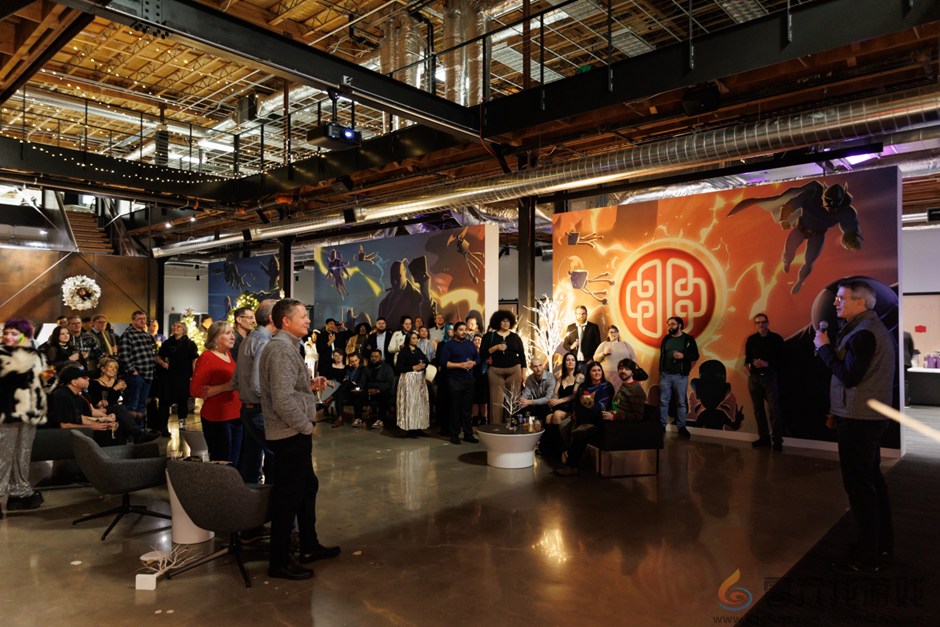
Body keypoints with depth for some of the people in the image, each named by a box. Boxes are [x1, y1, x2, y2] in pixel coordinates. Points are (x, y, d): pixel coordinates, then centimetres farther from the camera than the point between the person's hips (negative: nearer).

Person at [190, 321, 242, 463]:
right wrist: (226, 387, -20)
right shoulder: (206, 357, -9)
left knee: (235, 463, 11)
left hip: (236, 416, 8)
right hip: (217, 419, -8)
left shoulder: (228, 354, 13)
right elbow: (195, 390, -15)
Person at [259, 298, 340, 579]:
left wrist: (309, 385, 11)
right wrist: (306, 426, -17)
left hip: (295, 434, 11)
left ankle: (309, 546, 34)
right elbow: (283, 400, -27)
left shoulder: (287, 346, 15)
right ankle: (279, 562, 13)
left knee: (308, 487, 20)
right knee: (288, 496, 0)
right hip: (290, 436, -11)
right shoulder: (281, 349, -20)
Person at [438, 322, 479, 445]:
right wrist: (460, 365, -16)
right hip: (455, 381, -4)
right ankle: (454, 435, 9)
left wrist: (473, 363, -5)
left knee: (467, 409, 9)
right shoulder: (449, 345, -2)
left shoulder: (471, 344, 15)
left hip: (469, 380, 5)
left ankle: (468, 434, 16)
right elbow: (443, 362, -10)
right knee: (455, 409, 0)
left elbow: (478, 358, 17)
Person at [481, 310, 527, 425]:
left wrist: (523, 372, 5)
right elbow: (482, 353, 3)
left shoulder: (515, 337, 12)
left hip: (514, 370, 1)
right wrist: (496, 348, -11)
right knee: (497, 401, -4)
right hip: (495, 371, -1)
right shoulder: (490, 336, 8)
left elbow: (522, 355, 13)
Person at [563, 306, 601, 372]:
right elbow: (565, 344, 14)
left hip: (588, 362, -2)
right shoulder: (570, 327, 13)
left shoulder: (593, 327, 6)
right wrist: (571, 347, -8)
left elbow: (597, 345, 5)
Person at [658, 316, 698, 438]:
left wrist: (683, 356, -18)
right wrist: (660, 372, 11)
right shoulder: (666, 339, 10)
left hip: (681, 376, -2)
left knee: (681, 402, 3)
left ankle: (682, 427, 12)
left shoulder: (688, 339, 1)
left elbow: (695, 356, 0)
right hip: (665, 375, 3)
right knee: (663, 401, 3)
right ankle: (662, 425, 10)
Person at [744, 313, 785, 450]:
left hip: (770, 377, -3)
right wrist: (746, 365, -6)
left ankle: (777, 440, -2)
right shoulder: (751, 340, 7)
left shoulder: (776, 339, -2)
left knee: (774, 408, -7)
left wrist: (766, 364, -17)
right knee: (758, 408, 7)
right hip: (754, 377, 4)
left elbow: (781, 360, -3)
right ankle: (764, 437, 16)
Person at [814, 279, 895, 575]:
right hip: (872, 416, 11)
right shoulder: (875, 327, 14)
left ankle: (868, 558, 3)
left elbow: (849, 376, -23)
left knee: (859, 485, -4)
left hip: (858, 420, -11)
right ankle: (883, 543, 31)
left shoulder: (863, 333, -19)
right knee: (873, 480, 19)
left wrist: (825, 347, -15)